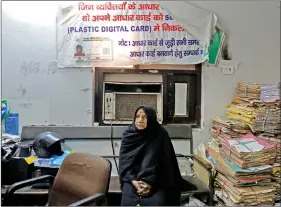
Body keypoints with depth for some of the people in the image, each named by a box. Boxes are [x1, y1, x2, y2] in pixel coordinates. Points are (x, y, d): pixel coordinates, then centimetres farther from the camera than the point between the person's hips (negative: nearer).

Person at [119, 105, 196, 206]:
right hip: (132, 178, 1)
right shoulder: (129, 134, 1)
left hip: (155, 180, -1)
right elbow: (124, 161, -2)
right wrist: (133, 181, -17)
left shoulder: (161, 135, -5)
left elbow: (165, 162, -5)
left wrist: (150, 182, -16)